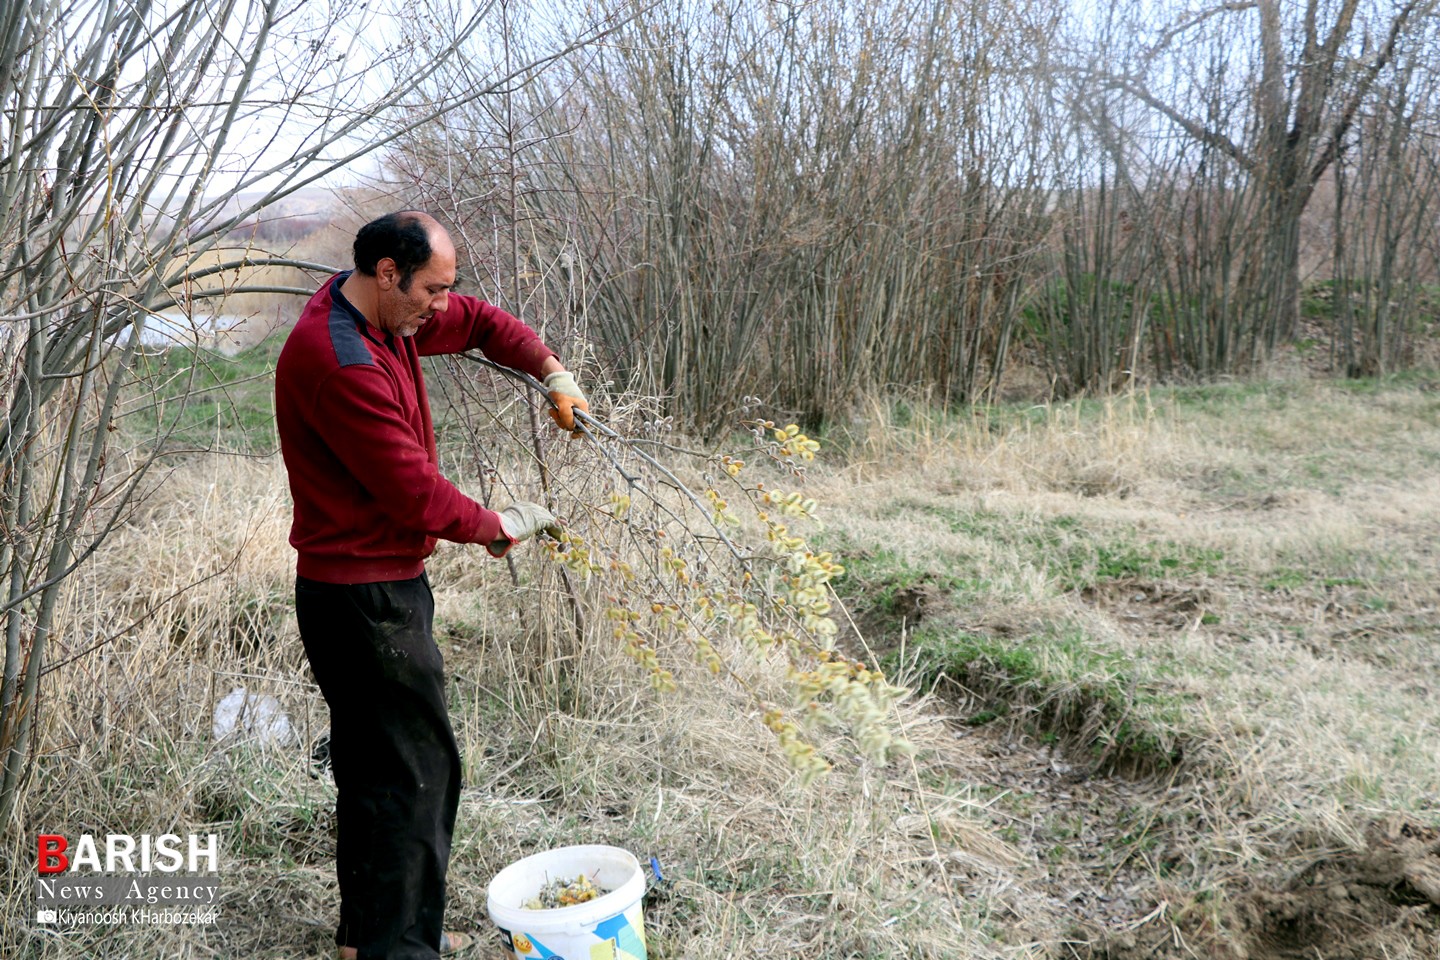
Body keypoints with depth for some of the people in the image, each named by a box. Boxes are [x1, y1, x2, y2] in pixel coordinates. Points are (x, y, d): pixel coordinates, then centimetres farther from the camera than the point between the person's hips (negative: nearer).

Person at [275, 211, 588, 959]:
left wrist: (553, 375, 3)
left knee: (374, 760, 19)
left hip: (375, 587, 11)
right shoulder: (341, 363, -25)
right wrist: (499, 527, -7)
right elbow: (417, 496, -23)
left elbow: (480, 322, 18)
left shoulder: (385, 313, 5)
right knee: (419, 769, -3)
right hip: (367, 598, -11)